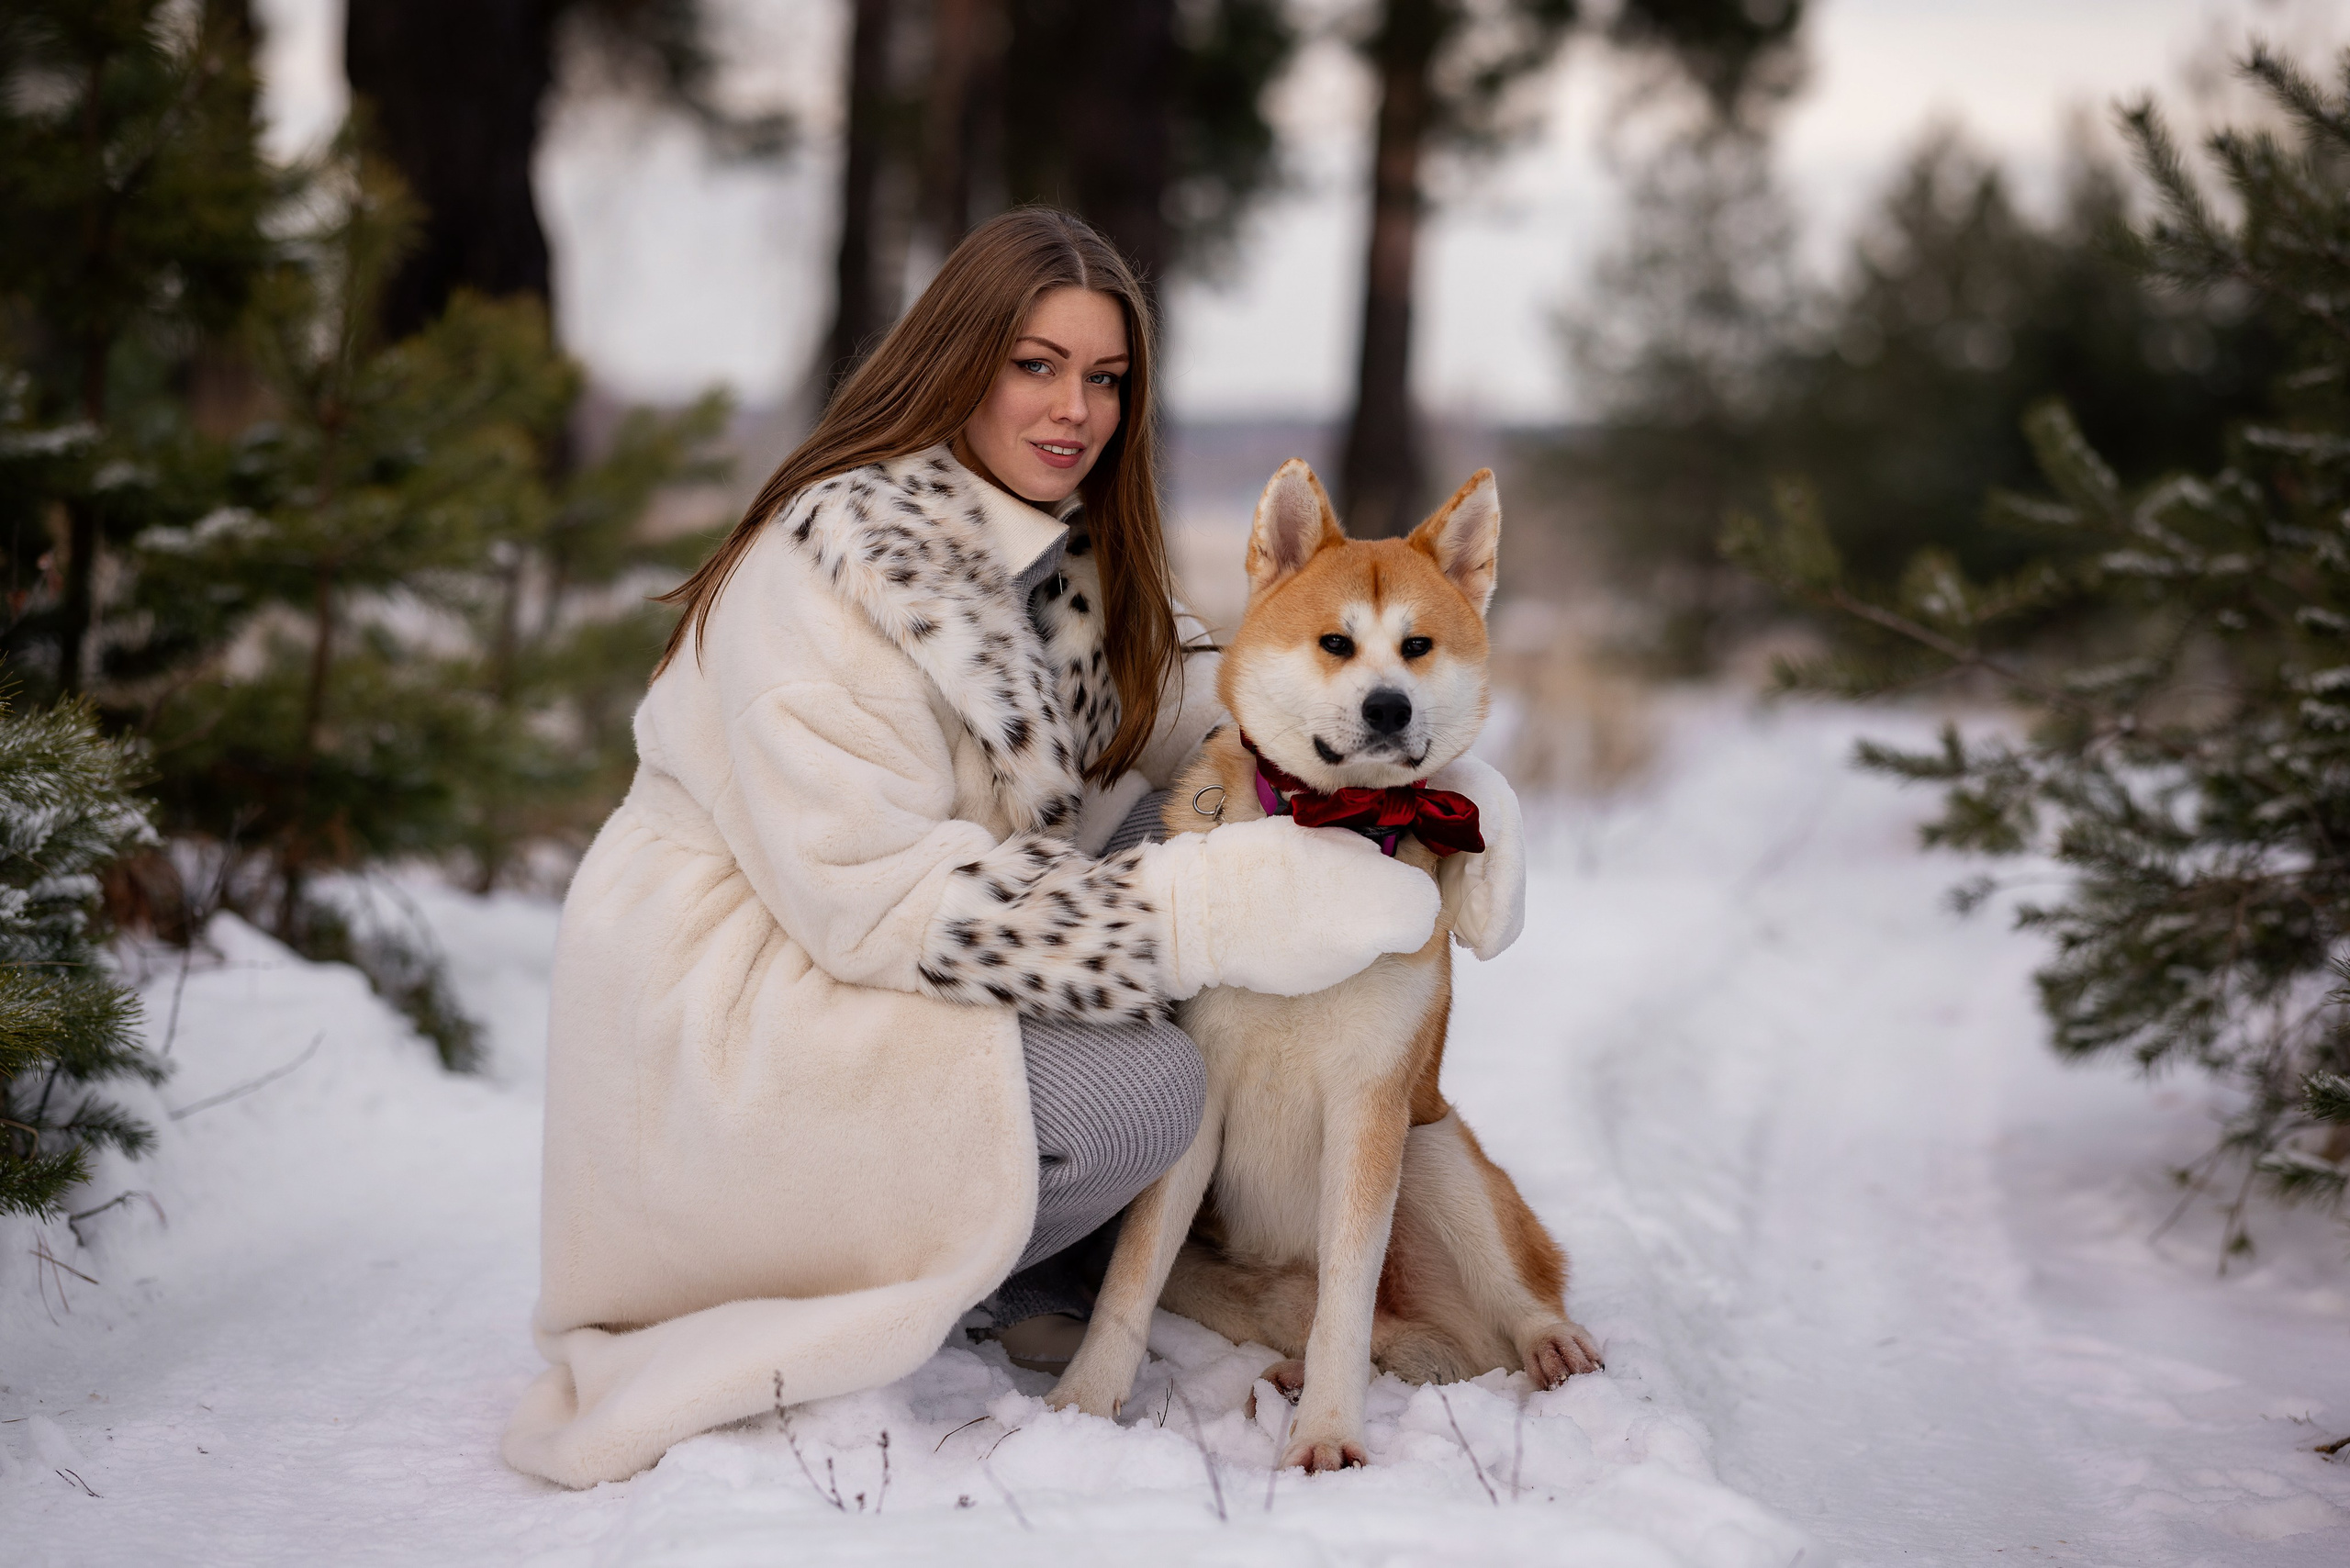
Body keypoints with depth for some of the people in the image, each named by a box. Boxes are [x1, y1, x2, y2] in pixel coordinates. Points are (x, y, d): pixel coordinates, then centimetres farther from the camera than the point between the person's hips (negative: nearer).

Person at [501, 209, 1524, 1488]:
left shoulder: (1063, 556, 5)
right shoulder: (838, 562, -22)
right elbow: (870, 891, -27)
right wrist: (1206, 911, -31)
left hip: (866, 969, 9)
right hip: (720, 1019, -9)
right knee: (1143, 1087, -22)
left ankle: (1010, 1273, 2)